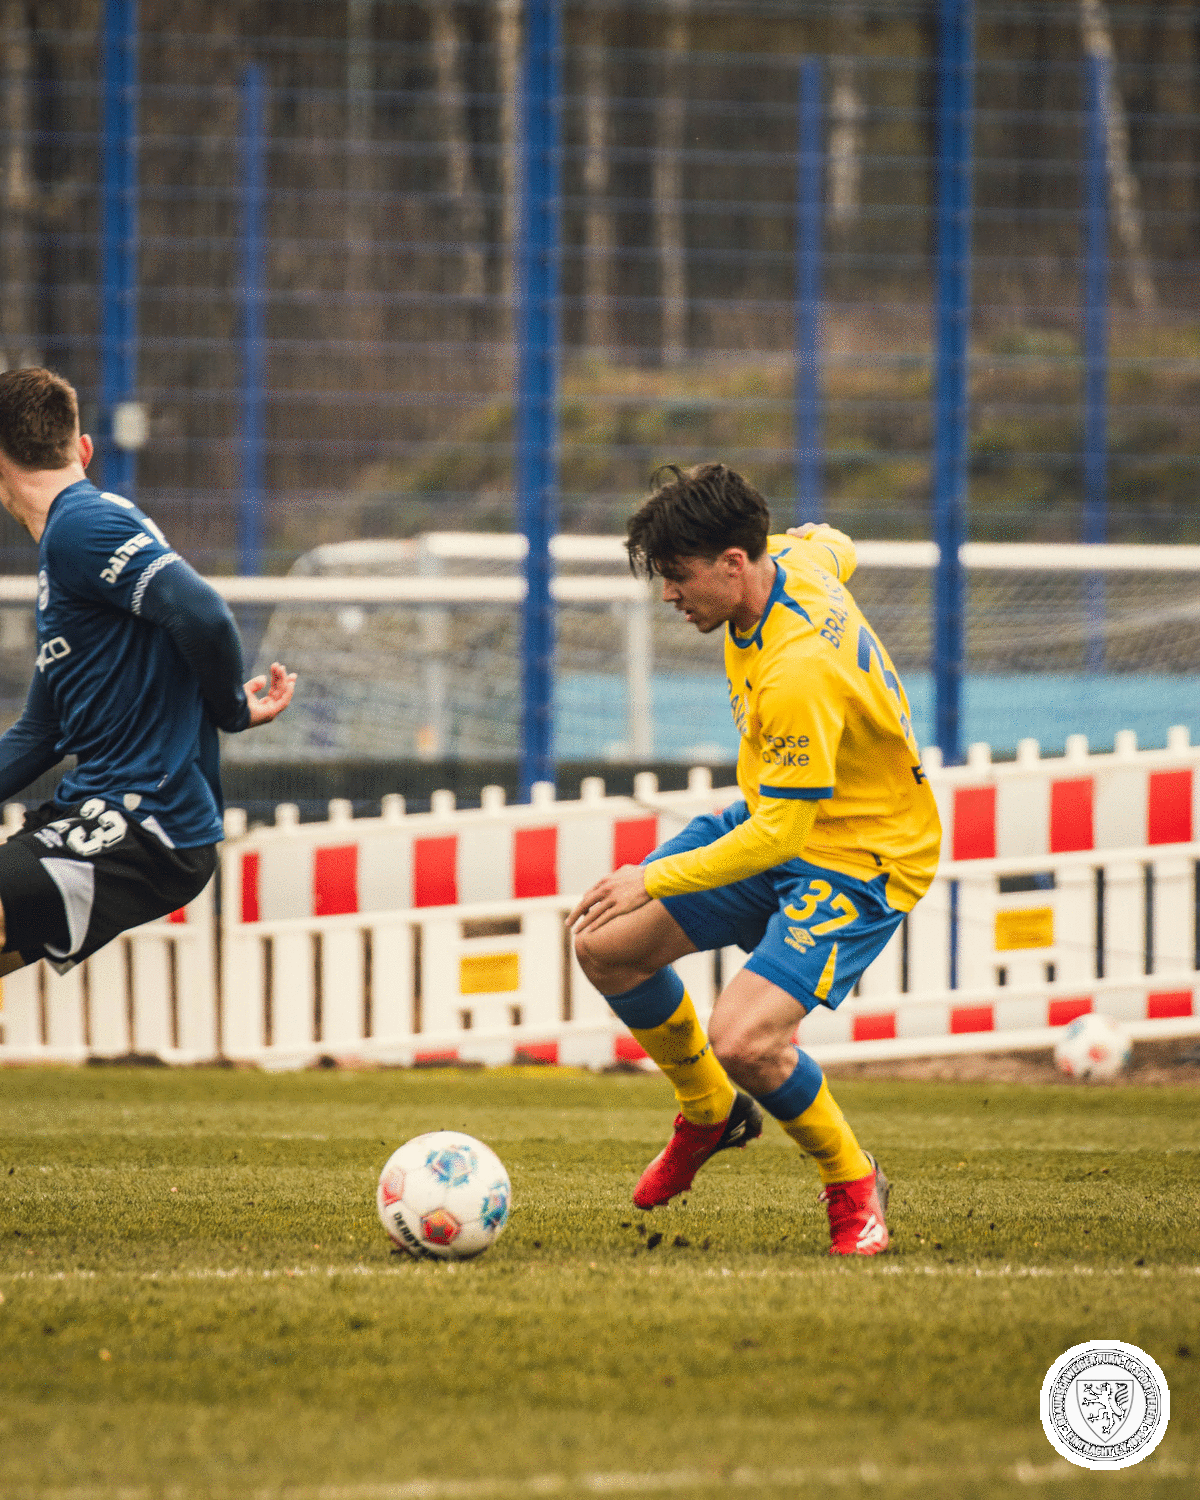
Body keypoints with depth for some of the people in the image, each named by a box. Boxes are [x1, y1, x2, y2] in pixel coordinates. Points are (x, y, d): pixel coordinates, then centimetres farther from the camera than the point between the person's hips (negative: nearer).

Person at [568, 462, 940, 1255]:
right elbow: (834, 546, 17)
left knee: (744, 1038, -25)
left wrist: (654, 881, -26)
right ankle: (710, 1113, 27)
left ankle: (854, 1186, 2)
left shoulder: (798, 676, -35)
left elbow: (777, 834, -32)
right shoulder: (791, 559, -9)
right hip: (774, 818, 10)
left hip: (861, 860, -10)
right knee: (607, 946, 4)